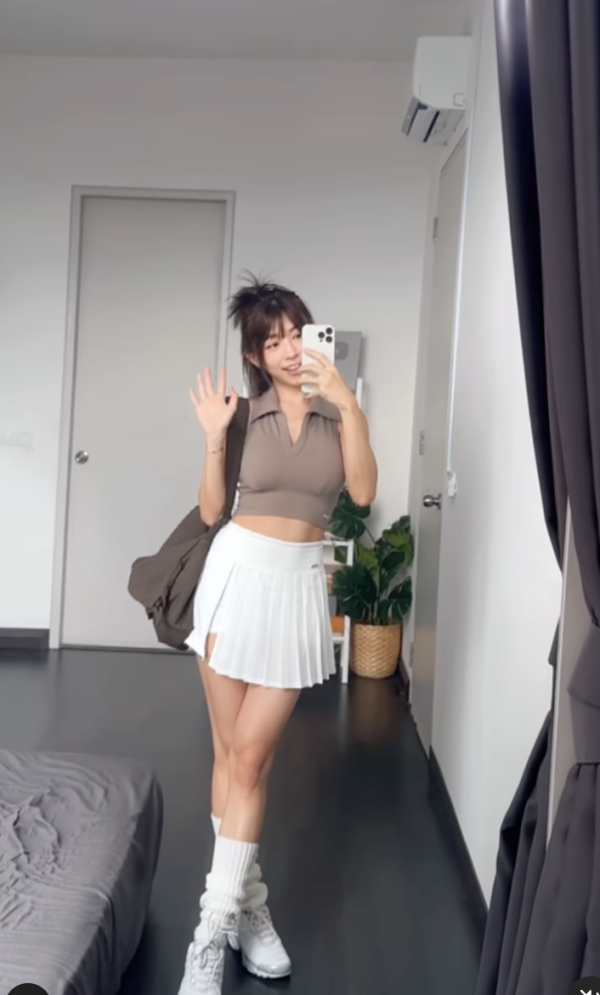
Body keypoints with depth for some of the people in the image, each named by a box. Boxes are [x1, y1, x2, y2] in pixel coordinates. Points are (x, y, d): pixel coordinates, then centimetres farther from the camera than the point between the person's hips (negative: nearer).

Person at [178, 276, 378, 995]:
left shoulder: (338, 412, 5)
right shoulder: (244, 414, 4)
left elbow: (363, 492, -10)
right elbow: (210, 510, 3)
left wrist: (347, 404, -15)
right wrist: (214, 437, -10)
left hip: (300, 585, 0)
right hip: (238, 573, 1)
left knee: (251, 758, -2)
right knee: (230, 752, 4)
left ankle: (213, 931, 7)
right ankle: (248, 903, 20)